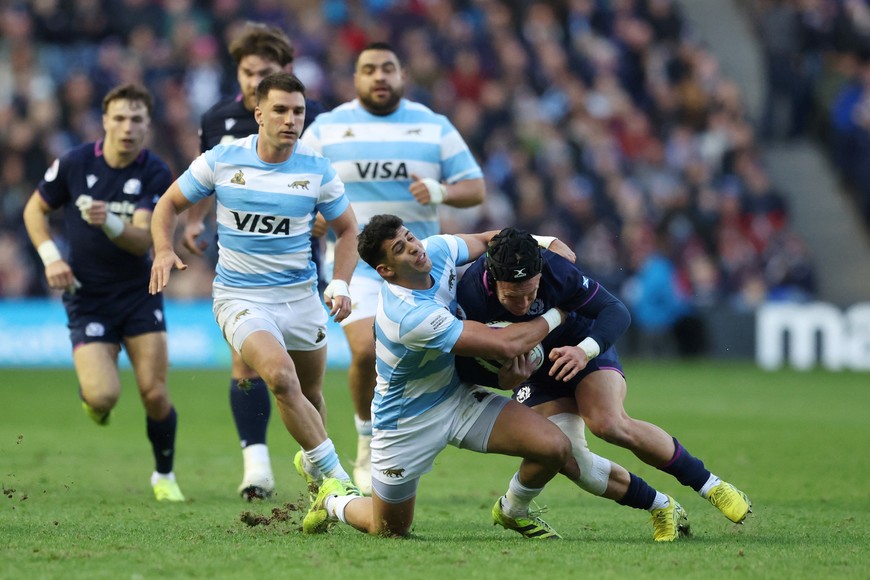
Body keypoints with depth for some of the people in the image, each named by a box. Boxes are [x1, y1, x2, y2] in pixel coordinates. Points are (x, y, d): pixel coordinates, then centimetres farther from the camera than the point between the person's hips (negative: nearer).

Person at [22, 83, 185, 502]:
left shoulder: (155, 174, -9)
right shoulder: (74, 163, -8)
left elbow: (143, 239, -18)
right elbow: (35, 209, 7)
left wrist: (109, 223, -38)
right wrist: (50, 256, -8)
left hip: (139, 293, 1)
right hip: (87, 299, -1)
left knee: (155, 395, -6)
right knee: (104, 395, -18)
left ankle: (164, 475, 19)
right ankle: (90, 397, 22)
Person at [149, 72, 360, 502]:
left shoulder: (317, 170, -3)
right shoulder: (221, 160, -6)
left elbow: (346, 229, 9)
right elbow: (170, 204, 6)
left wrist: (340, 284, -6)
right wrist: (164, 249, -13)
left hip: (300, 296, 3)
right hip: (240, 299, -3)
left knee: (310, 395, 13)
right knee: (281, 376, -26)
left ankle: (313, 459, 45)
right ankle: (335, 476, -17)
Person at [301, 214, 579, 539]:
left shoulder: (436, 250, -14)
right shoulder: (409, 315, -37)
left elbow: (487, 240, 9)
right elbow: (506, 345, -34)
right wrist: (555, 317, -20)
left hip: (459, 396, 7)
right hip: (408, 423, -7)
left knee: (554, 447, -13)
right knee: (390, 530, 9)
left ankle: (512, 511, 18)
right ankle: (335, 501, 42)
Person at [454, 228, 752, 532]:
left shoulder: (556, 270, -32)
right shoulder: (468, 296, -30)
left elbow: (616, 312, -23)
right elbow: (466, 367, -19)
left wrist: (586, 350, -42)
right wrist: (502, 378, -41)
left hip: (583, 347, -2)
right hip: (533, 369, 2)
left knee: (610, 424, -29)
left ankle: (709, 485, -13)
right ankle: (662, 509, 6)